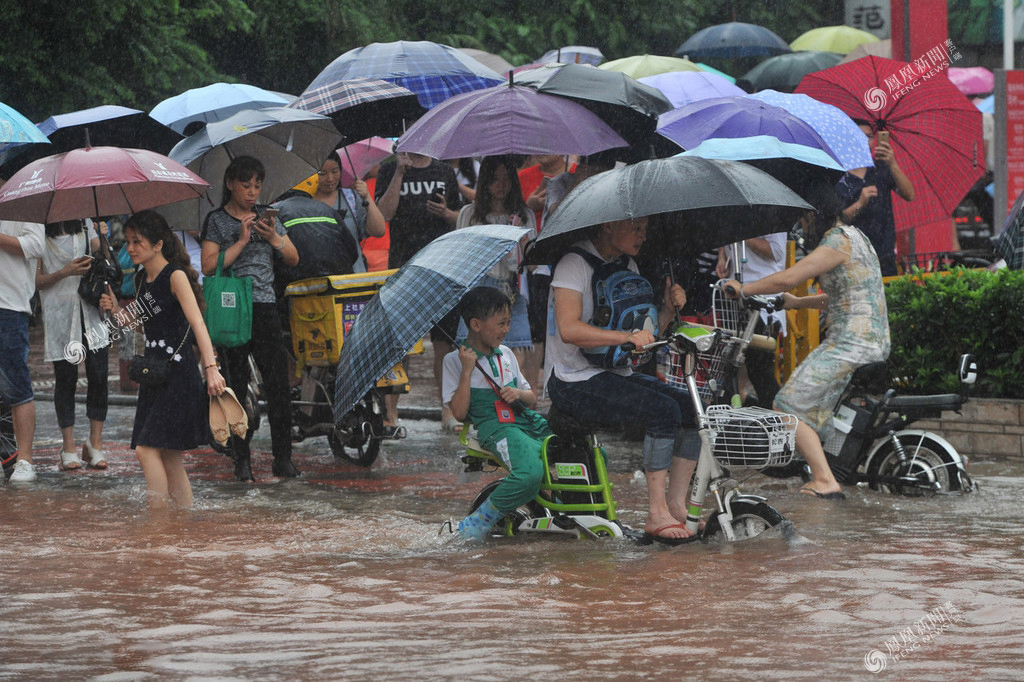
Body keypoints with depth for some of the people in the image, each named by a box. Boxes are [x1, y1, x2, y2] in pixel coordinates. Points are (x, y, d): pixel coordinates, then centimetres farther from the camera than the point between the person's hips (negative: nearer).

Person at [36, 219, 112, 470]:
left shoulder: (87, 233, 12)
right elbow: (36, 280, -1)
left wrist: (103, 240, -16)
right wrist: (65, 273, -15)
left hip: (91, 315, 2)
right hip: (59, 316, -2)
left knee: (98, 376, -4)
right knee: (65, 379, -1)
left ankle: (95, 443, 3)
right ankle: (69, 447, 5)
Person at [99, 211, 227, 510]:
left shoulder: (175, 276, -12)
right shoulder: (141, 279, 12)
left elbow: (197, 322, -21)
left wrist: (211, 367, -32)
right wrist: (116, 309, 6)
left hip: (178, 373, -8)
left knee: (147, 449, -14)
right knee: (169, 455, 9)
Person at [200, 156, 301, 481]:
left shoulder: (266, 215, 14)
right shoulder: (217, 220, 2)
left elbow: (293, 259, 14)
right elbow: (209, 266, -8)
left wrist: (274, 238, -4)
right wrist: (242, 241, -13)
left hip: (265, 308, 3)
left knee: (279, 385, -5)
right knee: (237, 387, -1)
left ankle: (283, 459, -3)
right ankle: (242, 461, 3)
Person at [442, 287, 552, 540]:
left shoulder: (506, 354, 20)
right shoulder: (455, 360, 2)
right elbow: (459, 412, -5)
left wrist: (519, 393, 0)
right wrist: (467, 370, -10)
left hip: (527, 421, 6)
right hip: (494, 425, -6)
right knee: (530, 472, -36)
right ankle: (478, 522, -19)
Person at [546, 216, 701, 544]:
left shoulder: (627, 267, 14)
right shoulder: (574, 264, -12)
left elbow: (645, 334, 13)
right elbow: (569, 330, -25)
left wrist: (668, 308, -5)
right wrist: (627, 337, -32)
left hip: (618, 374, 9)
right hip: (576, 382, -9)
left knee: (692, 407, -8)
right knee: (663, 410, -26)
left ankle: (676, 506, -4)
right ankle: (657, 516, -24)